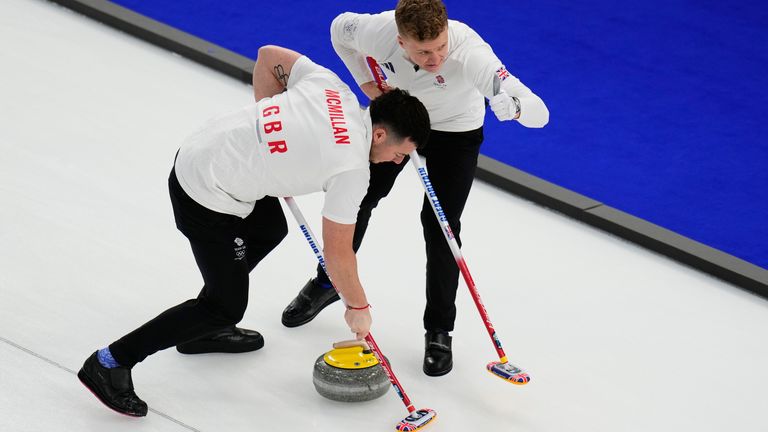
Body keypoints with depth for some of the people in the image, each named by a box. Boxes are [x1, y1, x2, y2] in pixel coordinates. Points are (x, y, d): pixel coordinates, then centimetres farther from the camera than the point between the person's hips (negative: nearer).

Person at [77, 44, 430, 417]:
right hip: (206, 196, -9)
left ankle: (206, 326, 37)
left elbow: (268, 56, 13)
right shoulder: (353, 168, -18)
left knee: (271, 231, 28)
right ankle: (111, 362, 3)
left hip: (198, 151, 9)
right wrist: (357, 307, 6)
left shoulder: (330, 84, 0)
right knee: (227, 308, 2)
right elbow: (338, 253, -11)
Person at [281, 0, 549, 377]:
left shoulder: (469, 51, -43)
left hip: (455, 130, -3)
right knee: (358, 196, 13)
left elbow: (539, 114, -48)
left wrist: (514, 104, -70)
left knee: (440, 225, -9)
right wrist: (370, 86, -15)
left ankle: (439, 331, 7)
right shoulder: (377, 31, -36)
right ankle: (327, 283, 38)